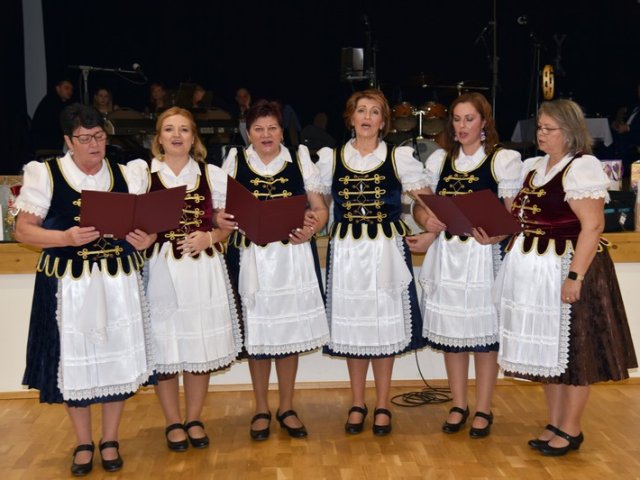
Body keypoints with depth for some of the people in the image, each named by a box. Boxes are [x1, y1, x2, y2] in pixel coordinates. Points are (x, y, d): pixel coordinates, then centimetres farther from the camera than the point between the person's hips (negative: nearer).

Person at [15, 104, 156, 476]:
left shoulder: (126, 176, 7)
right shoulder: (46, 174, -2)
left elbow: (148, 225, 7)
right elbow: (24, 230, -5)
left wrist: (147, 239, -17)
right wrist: (67, 238, -21)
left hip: (119, 283, 2)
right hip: (69, 284, -2)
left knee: (118, 359, 6)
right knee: (74, 362, 5)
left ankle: (111, 440, 25)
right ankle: (83, 444, 24)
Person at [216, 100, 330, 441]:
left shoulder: (299, 160, 8)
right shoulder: (234, 162, 7)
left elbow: (320, 210, 6)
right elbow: (221, 211, 7)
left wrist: (310, 229, -14)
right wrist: (220, 220, -16)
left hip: (293, 256, 1)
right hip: (250, 258, 0)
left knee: (290, 330, 6)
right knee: (256, 333, 4)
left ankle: (286, 408, 22)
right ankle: (261, 410, 21)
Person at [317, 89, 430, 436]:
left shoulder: (399, 158, 2)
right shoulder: (331, 158, 7)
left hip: (387, 251, -1)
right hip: (345, 251, 1)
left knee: (385, 326, 4)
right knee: (351, 325, 7)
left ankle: (382, 406, 18)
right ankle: (357, 404, 22)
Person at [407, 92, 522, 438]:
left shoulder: (504, 160, -1)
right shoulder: (438, 160, 12)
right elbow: (420, 206, 12)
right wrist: (429, 223, -9)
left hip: (484, 254, -4)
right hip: (445, 255, 4)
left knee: (483, 331, 1)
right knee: (450, 329, 8)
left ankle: (483, 410, 15)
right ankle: (458, 405, 22)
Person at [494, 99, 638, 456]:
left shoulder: (582, 167, -13)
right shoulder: (533, 167, 12)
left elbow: (593, 226, -19)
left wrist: (575, 276, -24)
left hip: (568, 267, -8)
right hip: (536, 269, 8)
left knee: (573, 349, 4)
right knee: (548, 348, 14)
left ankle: (572, 430, 17)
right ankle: (555, 424, 26)